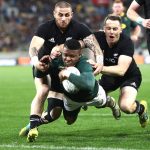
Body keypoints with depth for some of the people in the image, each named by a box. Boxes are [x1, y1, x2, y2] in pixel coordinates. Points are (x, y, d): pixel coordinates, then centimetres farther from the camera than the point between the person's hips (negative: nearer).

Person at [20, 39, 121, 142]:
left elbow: (89, 84, -70)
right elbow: (38, 75, -26)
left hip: (92, 95, -1)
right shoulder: (57, 61, -38)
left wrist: (69, 75, -73)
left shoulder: (84, 64, -50)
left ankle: (110, 102, 67)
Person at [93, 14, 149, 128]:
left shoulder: (127, 43, -32)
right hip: (110, 75, 5)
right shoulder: (98, 37, -21)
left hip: (130, 76, -5)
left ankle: (141, 107, 9)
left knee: (126, 106, -28)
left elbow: (121, 70, -41)